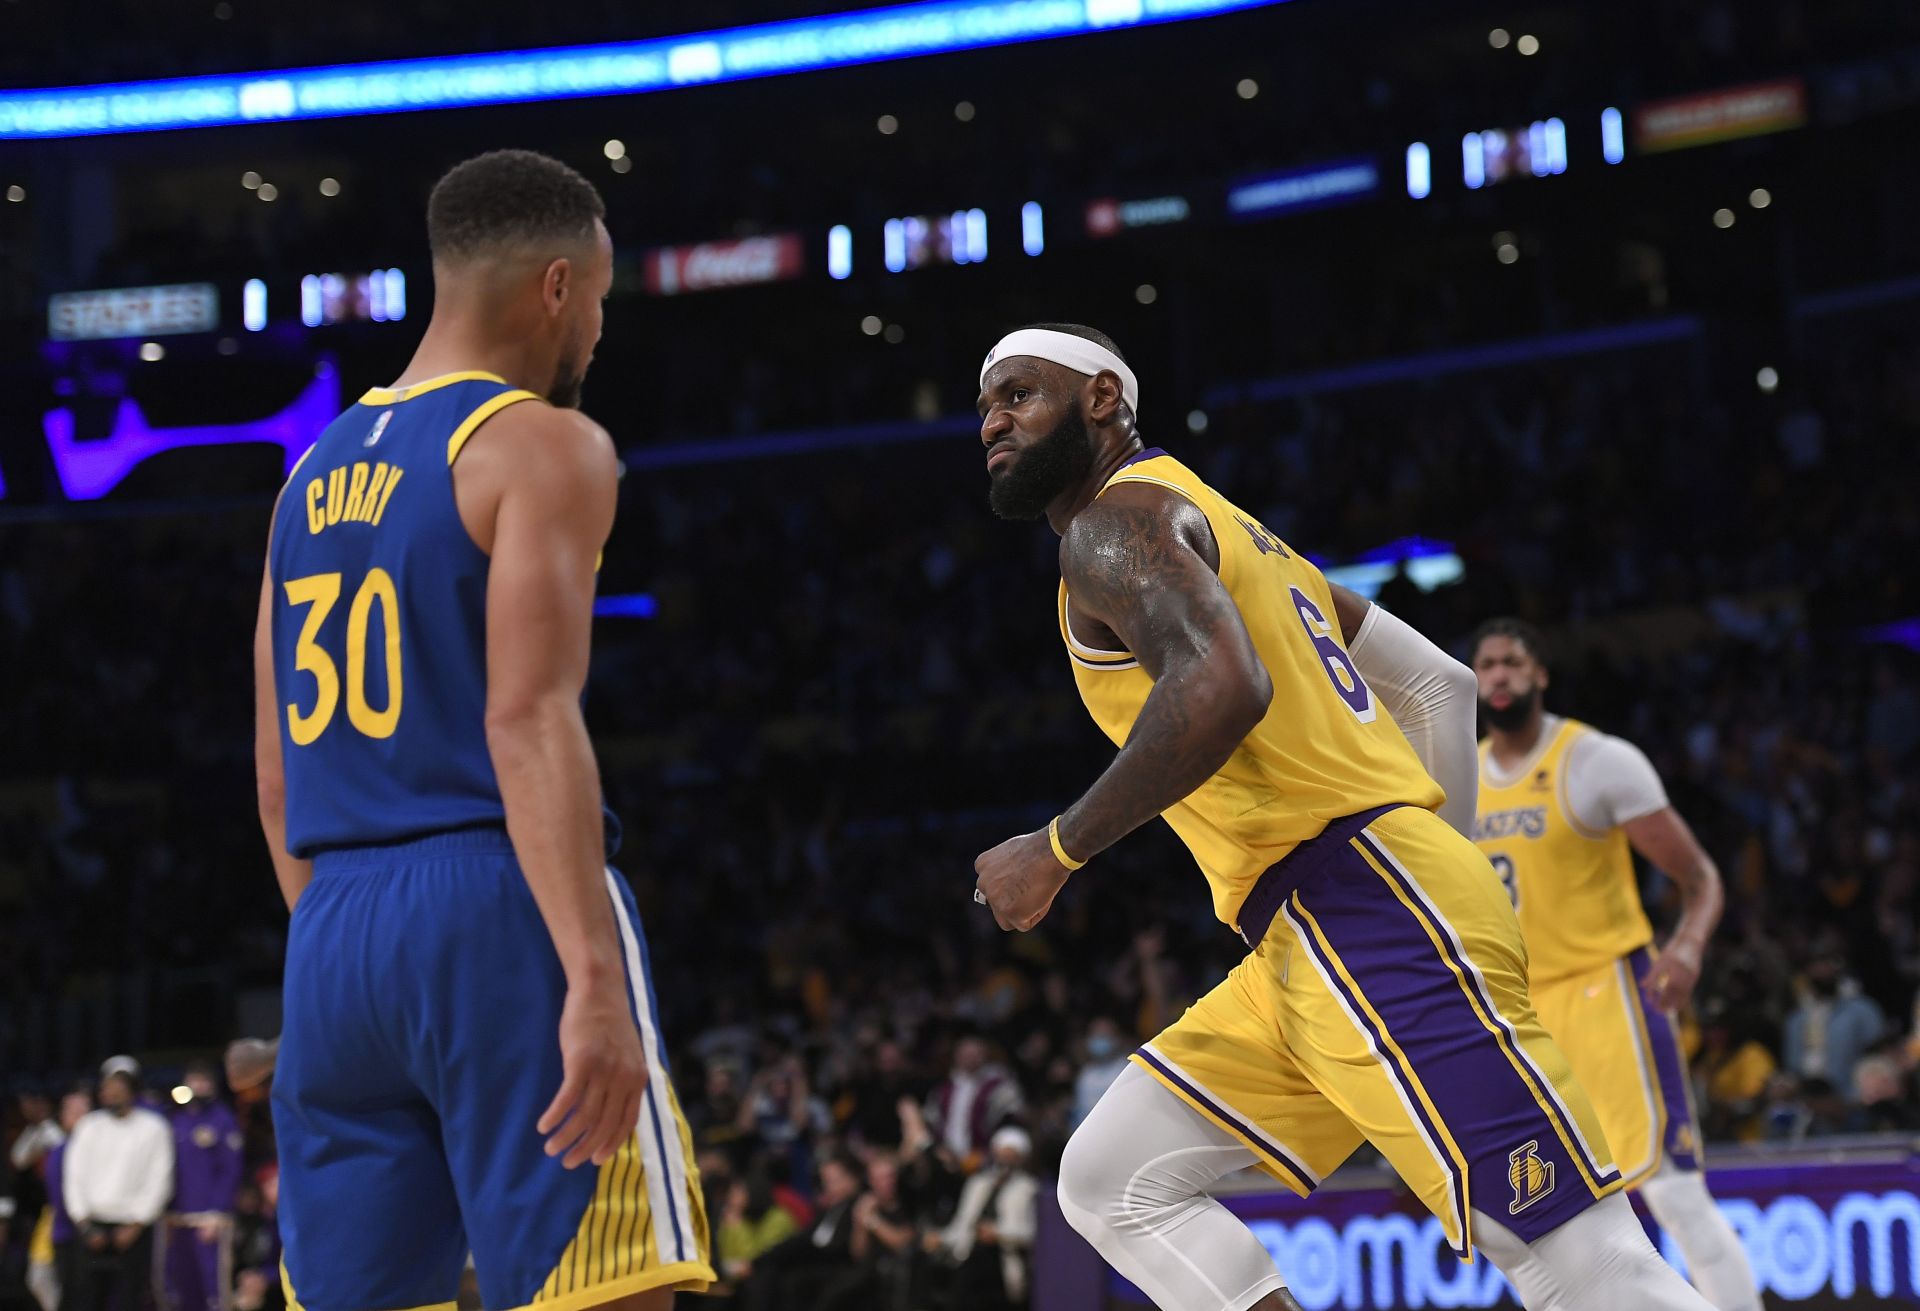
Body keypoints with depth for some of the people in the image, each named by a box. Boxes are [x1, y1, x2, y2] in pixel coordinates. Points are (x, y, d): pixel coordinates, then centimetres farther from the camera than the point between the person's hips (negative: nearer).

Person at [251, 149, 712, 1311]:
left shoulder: (315, 475, 18)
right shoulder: (543, 446, -5)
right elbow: (528, 722, -17)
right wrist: (596, 979, -23)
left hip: (332, 938, 8)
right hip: (500, 908, -7)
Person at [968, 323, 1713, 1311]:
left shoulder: (1114, 521, -3)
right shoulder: (1216, 524, 27)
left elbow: (1222, 686, -24)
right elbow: (1437, 683, 28)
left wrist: (1057, 850, -14)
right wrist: (1440, 862, 26)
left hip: (1367, 924, -11)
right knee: (1110, 1184, 11)